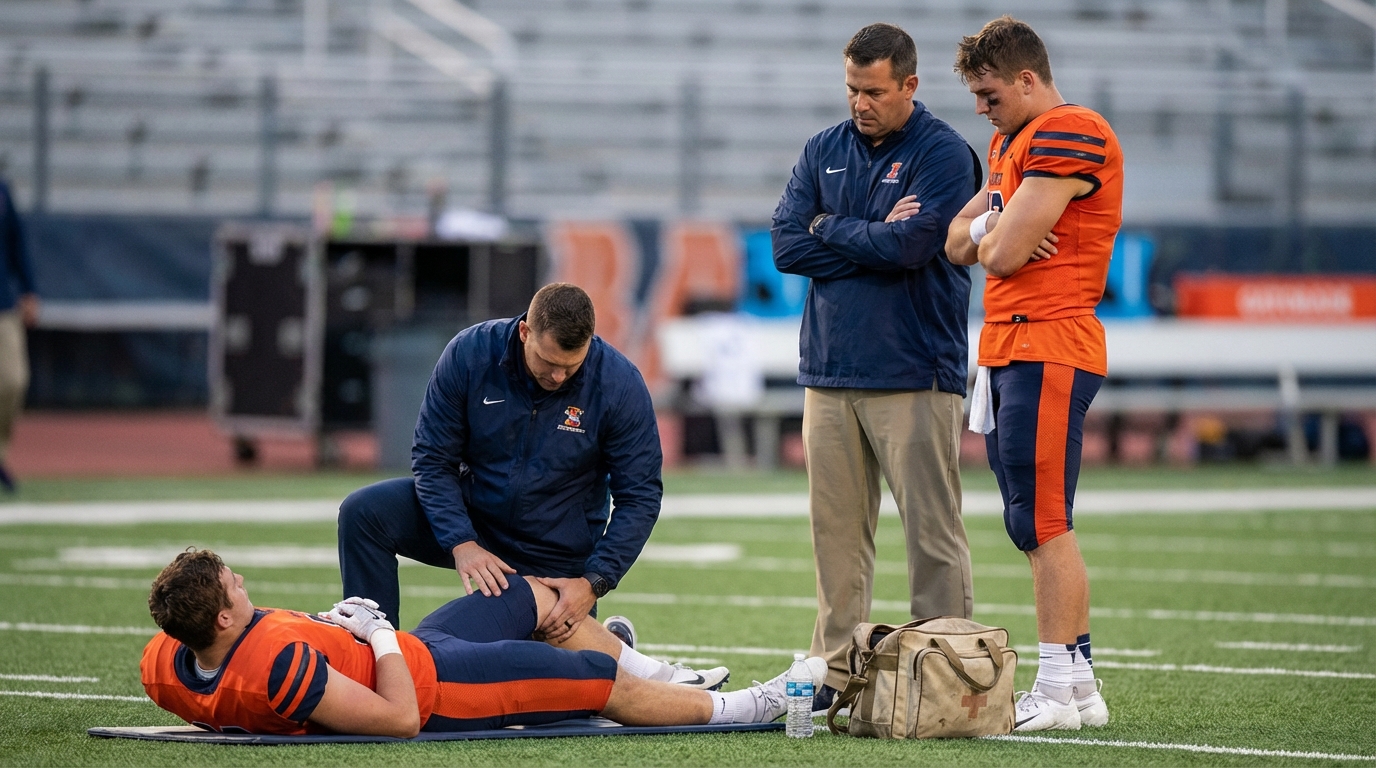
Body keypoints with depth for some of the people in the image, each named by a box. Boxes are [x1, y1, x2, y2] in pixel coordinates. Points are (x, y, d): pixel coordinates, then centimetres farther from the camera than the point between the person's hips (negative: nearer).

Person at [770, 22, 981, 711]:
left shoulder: (943, 155, -3)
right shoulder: (824, 151, 14)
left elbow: (910, 245, -16)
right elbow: (786, 246, 3)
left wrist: (832, 230, -2)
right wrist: (874, 239, -6)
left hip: (912, 376, -5)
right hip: (829, 371, 5)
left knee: (931, 529, -6)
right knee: (836, 528, 5)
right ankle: (835, 671, 10)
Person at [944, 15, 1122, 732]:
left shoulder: (1070, 135, -12)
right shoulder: (1011, 142, 21)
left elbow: (1003, 252, -17)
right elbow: (957, 242, 20)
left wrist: (987, 234, 6)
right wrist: (990, 228, -1)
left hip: (1048, 349, -10)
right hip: (1008, 347, 10)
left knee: (1043, 523, -10)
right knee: (1036, 527, 9)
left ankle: (1057, 691, -9)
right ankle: (1079, 685, 12)